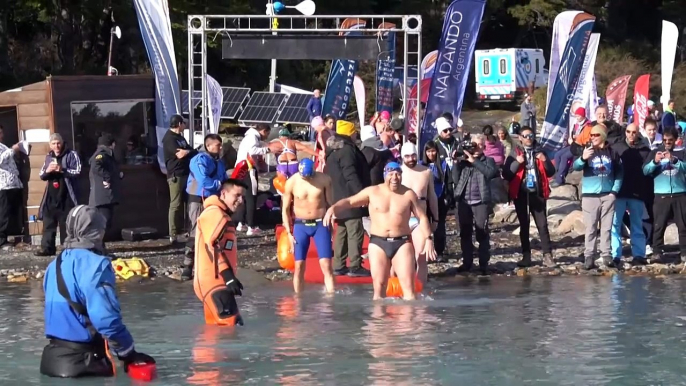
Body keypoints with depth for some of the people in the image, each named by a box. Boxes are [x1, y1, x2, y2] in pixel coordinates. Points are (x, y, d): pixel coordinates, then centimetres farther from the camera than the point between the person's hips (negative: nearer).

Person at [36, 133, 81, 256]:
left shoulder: (71, 155, -3)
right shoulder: (48, 157, 13)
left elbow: (77, 172, -11)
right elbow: (41, 176, 14)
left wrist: (62, 170, -21)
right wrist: (47, 171, -9)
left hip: (66, 196, -5)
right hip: (51, 196, 5)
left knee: (67, 224, 0)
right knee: (48, 223, 3)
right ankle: (47, 248, 6)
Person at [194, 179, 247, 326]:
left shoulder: (223, 216, 23)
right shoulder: (214, 214, -12)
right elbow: (211, 247, -21)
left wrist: (229, 277, 23)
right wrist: (228, 276, -24)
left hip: (217, 281, 11)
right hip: (213, 281, -11)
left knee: (217, 327, 10)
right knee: (231, 323, -19)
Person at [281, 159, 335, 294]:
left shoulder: (324, 180, -6)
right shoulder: (292, 182, -6)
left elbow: (330, 203, 4)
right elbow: (285, 209, 2)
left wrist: (332, 228, 4)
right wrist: (289, 233, -3)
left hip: (321, 224, -1)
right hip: (300, 225, 1)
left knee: (326, 265, -8)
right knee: (299, 266, 0)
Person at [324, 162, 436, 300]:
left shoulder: (408, 194, 4)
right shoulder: (372, 192, 3)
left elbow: (422, 217, 6)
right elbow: (349, 201, 2)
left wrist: (428, 239, -5)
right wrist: (333, 208, -17)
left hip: (402, 243, 0)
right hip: (378, 243, 0)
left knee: (408, 286, -7)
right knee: (379, 287, 0)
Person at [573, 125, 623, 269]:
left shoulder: (612, 152, 5)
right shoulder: (587, 150, 0)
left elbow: (619, 173, 10)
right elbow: (575, 166, -14)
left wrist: (615, 191, -1)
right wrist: (583, 158, -35)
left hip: (608, 195, 1)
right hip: (590, 195, -1)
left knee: (607, 227, 5)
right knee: (591, 228, -2)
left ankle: (607, 255, 9)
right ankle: (589, 256, -2)